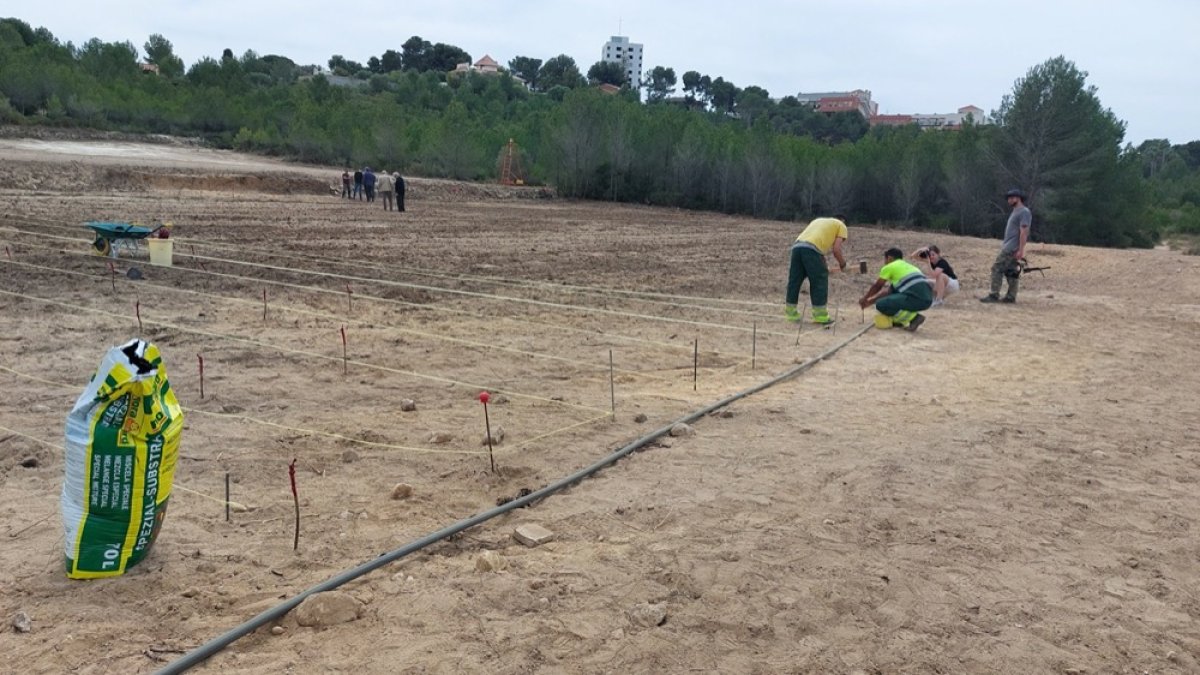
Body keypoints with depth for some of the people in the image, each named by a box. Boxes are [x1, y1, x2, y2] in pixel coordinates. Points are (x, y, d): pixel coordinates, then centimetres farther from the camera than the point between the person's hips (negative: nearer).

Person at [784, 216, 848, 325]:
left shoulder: (819, 221, 37)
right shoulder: (841, 226, 18)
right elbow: (836, 250, 6)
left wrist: (824, 266, 32)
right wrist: (842, 264, 23)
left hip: (797, 245, 6)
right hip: (811, 249, -6)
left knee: (794, 281, 13)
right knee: (819, 282, 5)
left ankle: (791, 312, 20)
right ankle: (820, 315, 9)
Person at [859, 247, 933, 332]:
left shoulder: (889, 267, 7)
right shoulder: (907, 266, 32)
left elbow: (876, 287, 17)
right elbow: (889, 290, 37)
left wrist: (864, 298, 32)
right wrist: (871, 300, 40)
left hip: (916, 298, -9)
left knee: (881, 305, -6)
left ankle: (913, 318, -10)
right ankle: (900, 320, 16)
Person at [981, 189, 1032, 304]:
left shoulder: (1024, 212, -11)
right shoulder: (1016, 211, 20)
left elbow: (1024, 232, -18)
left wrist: (1020, 250, -23)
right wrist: (1004, 244, 20)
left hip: (1012, 249, -10)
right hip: (1008, 247, 10)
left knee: (997, 268, -12)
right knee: (1012, 272, 9)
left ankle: (994, 295, -13)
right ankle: (1010, 296, 10)